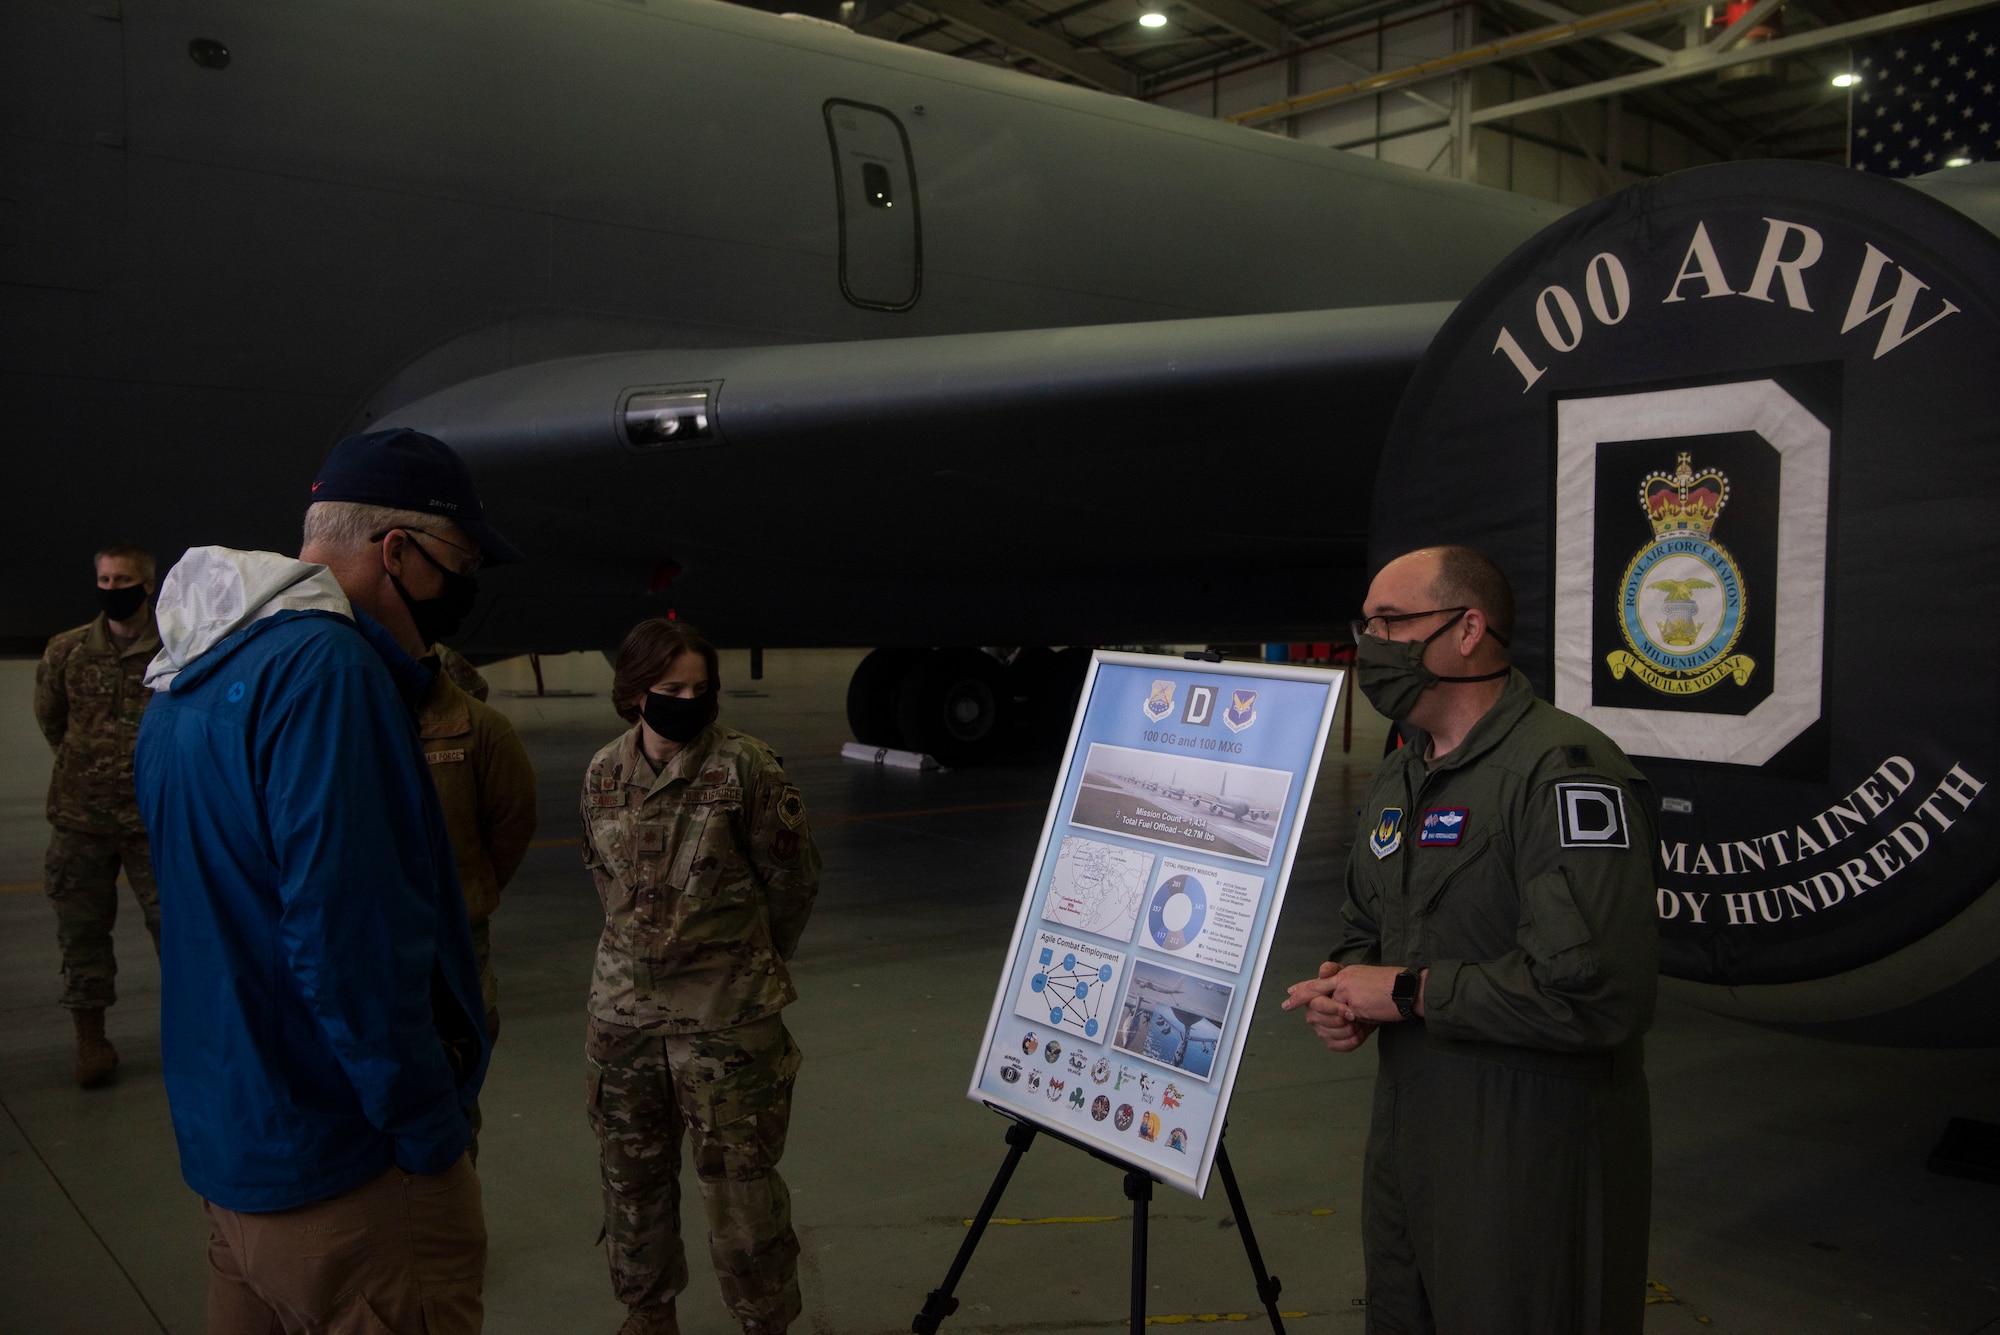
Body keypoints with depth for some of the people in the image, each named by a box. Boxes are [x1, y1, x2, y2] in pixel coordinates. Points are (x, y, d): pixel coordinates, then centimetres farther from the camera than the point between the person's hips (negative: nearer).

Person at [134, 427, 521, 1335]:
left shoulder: (188, 676, 9)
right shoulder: (323, 666, -22)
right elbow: (348, 942, -28)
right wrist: (433, 1136, -18)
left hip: (223, 1147, 10)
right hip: (344, 1175, -9)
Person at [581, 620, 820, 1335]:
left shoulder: (744, 765, -12)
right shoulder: (603, 773, 1)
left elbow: (795, 876, -2)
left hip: (727, 1018, -4)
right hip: (624, 1011, 5)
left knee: (740, 1184, 2)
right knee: (632, 1177, 18)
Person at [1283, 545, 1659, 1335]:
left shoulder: (1564, 770, -20)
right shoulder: (1396, 780, 11)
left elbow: (1595, 990, -30)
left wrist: (1409, 992, -20)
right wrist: (1344, 988, -3)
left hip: (1534, 1173, -8)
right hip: (1406, 1145, 9)